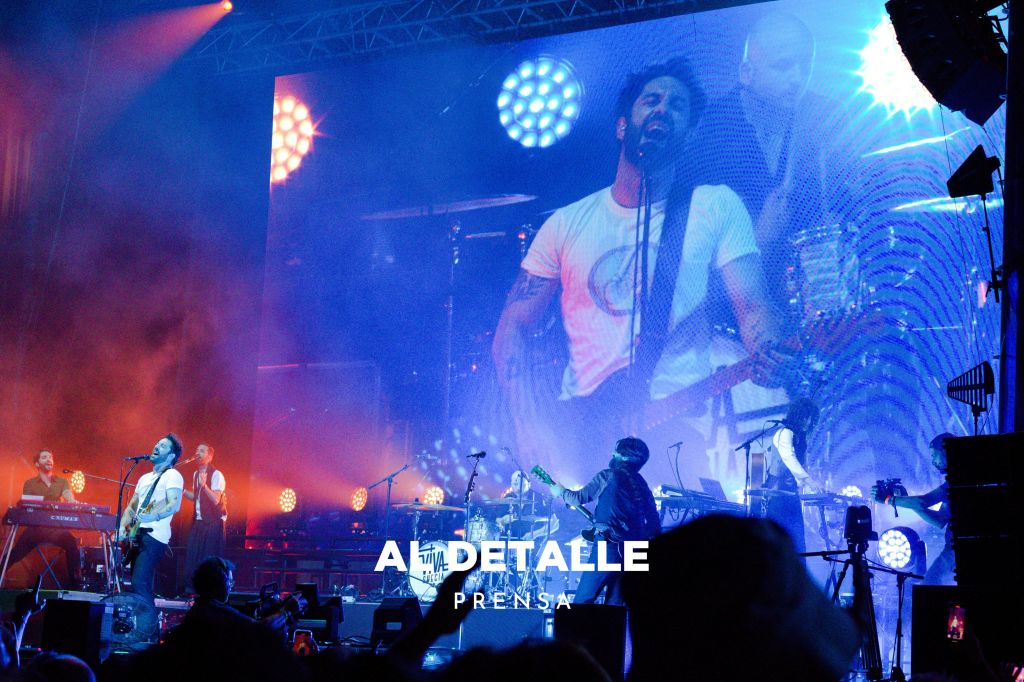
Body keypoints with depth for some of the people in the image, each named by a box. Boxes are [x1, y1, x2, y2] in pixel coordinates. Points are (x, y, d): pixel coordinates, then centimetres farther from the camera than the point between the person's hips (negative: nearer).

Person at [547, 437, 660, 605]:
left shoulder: (608, 476, -2)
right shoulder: (641, 484, 13)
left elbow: (579, 498, 2)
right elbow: (655, 523, 11)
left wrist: (560, 492, 20)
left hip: (609, 547, -6)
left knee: (582, 602, -4)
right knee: (614, 604, 11)